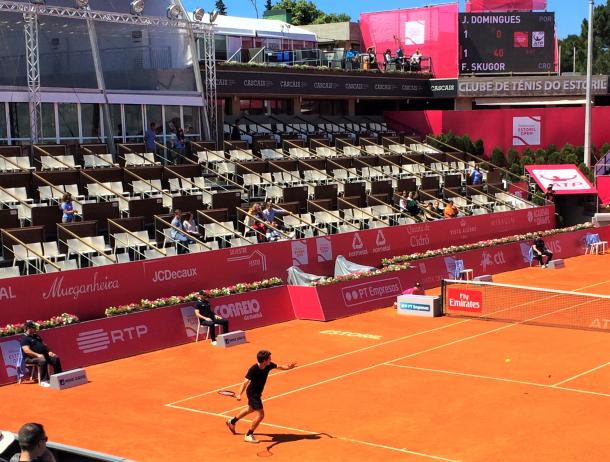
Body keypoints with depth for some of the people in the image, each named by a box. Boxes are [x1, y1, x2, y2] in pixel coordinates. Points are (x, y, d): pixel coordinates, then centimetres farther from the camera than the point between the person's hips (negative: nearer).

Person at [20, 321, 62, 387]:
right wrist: (38, 355, -29)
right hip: (31, 358, -9)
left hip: (43, 355, 9)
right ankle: (44, 381, -32)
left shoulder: (36, 336, 22)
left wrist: (49, 352, 8)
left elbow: (43, 345, 27)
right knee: (43, 361, -36)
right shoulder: (24, 338, -7)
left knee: (56, 358, -7)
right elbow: (27, 351, -19)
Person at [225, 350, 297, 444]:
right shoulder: (253, 370, -33)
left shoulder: (269, 366, -14)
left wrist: (288, 367, -22)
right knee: (260, 415, -13)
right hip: (252, 393, -9)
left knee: (250, 409, 31)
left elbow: (280, 367, 0)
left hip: (257, 393, 9)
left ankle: (232, 422, 54)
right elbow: (246, 382, -39)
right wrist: (239, 394, -51)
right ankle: (249, 435, 4)